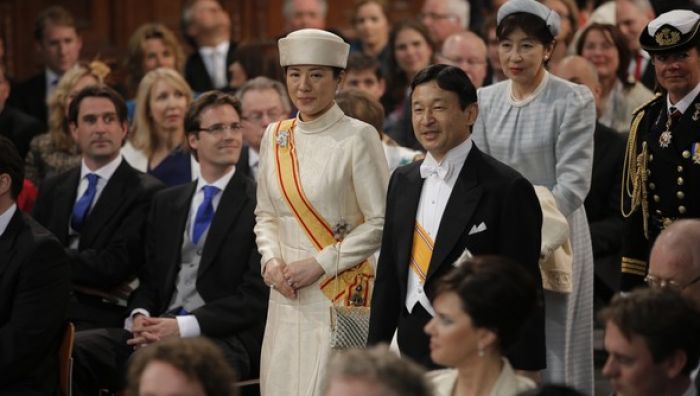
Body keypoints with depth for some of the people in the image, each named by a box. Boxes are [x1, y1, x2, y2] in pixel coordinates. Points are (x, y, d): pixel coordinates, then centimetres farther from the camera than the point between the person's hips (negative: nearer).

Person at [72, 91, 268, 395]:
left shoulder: (260, 204, 1)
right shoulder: (166, 202, 21)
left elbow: (256, 295, -6)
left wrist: (183, 327, -16)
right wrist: (139, 315, -4)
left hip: (226, 339, -6)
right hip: (159, 330, 6)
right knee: (74, 349, -20)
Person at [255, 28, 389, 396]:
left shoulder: (357, 137, -8)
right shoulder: (275, 136, 8)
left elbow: (379, 223, -9)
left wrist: (321, 263, -12)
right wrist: (271, 261, -2)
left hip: (341, 291, -5)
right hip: (287, 294, 5)